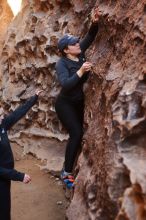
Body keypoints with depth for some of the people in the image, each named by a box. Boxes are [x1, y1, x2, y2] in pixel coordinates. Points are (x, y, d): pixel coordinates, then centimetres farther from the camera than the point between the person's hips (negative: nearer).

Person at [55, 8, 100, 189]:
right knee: (76, 134, -17)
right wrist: (81, 71, -39)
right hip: (65, 103, -7)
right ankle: (66, 173, -7)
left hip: (79, 101, 7)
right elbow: (65, 84, -34)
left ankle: (70, 167, 32)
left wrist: (95, 22, -20)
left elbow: (90, 37, -2)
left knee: (79, 133, 14)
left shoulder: (80, 53, -5)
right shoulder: (62, 63, -21)